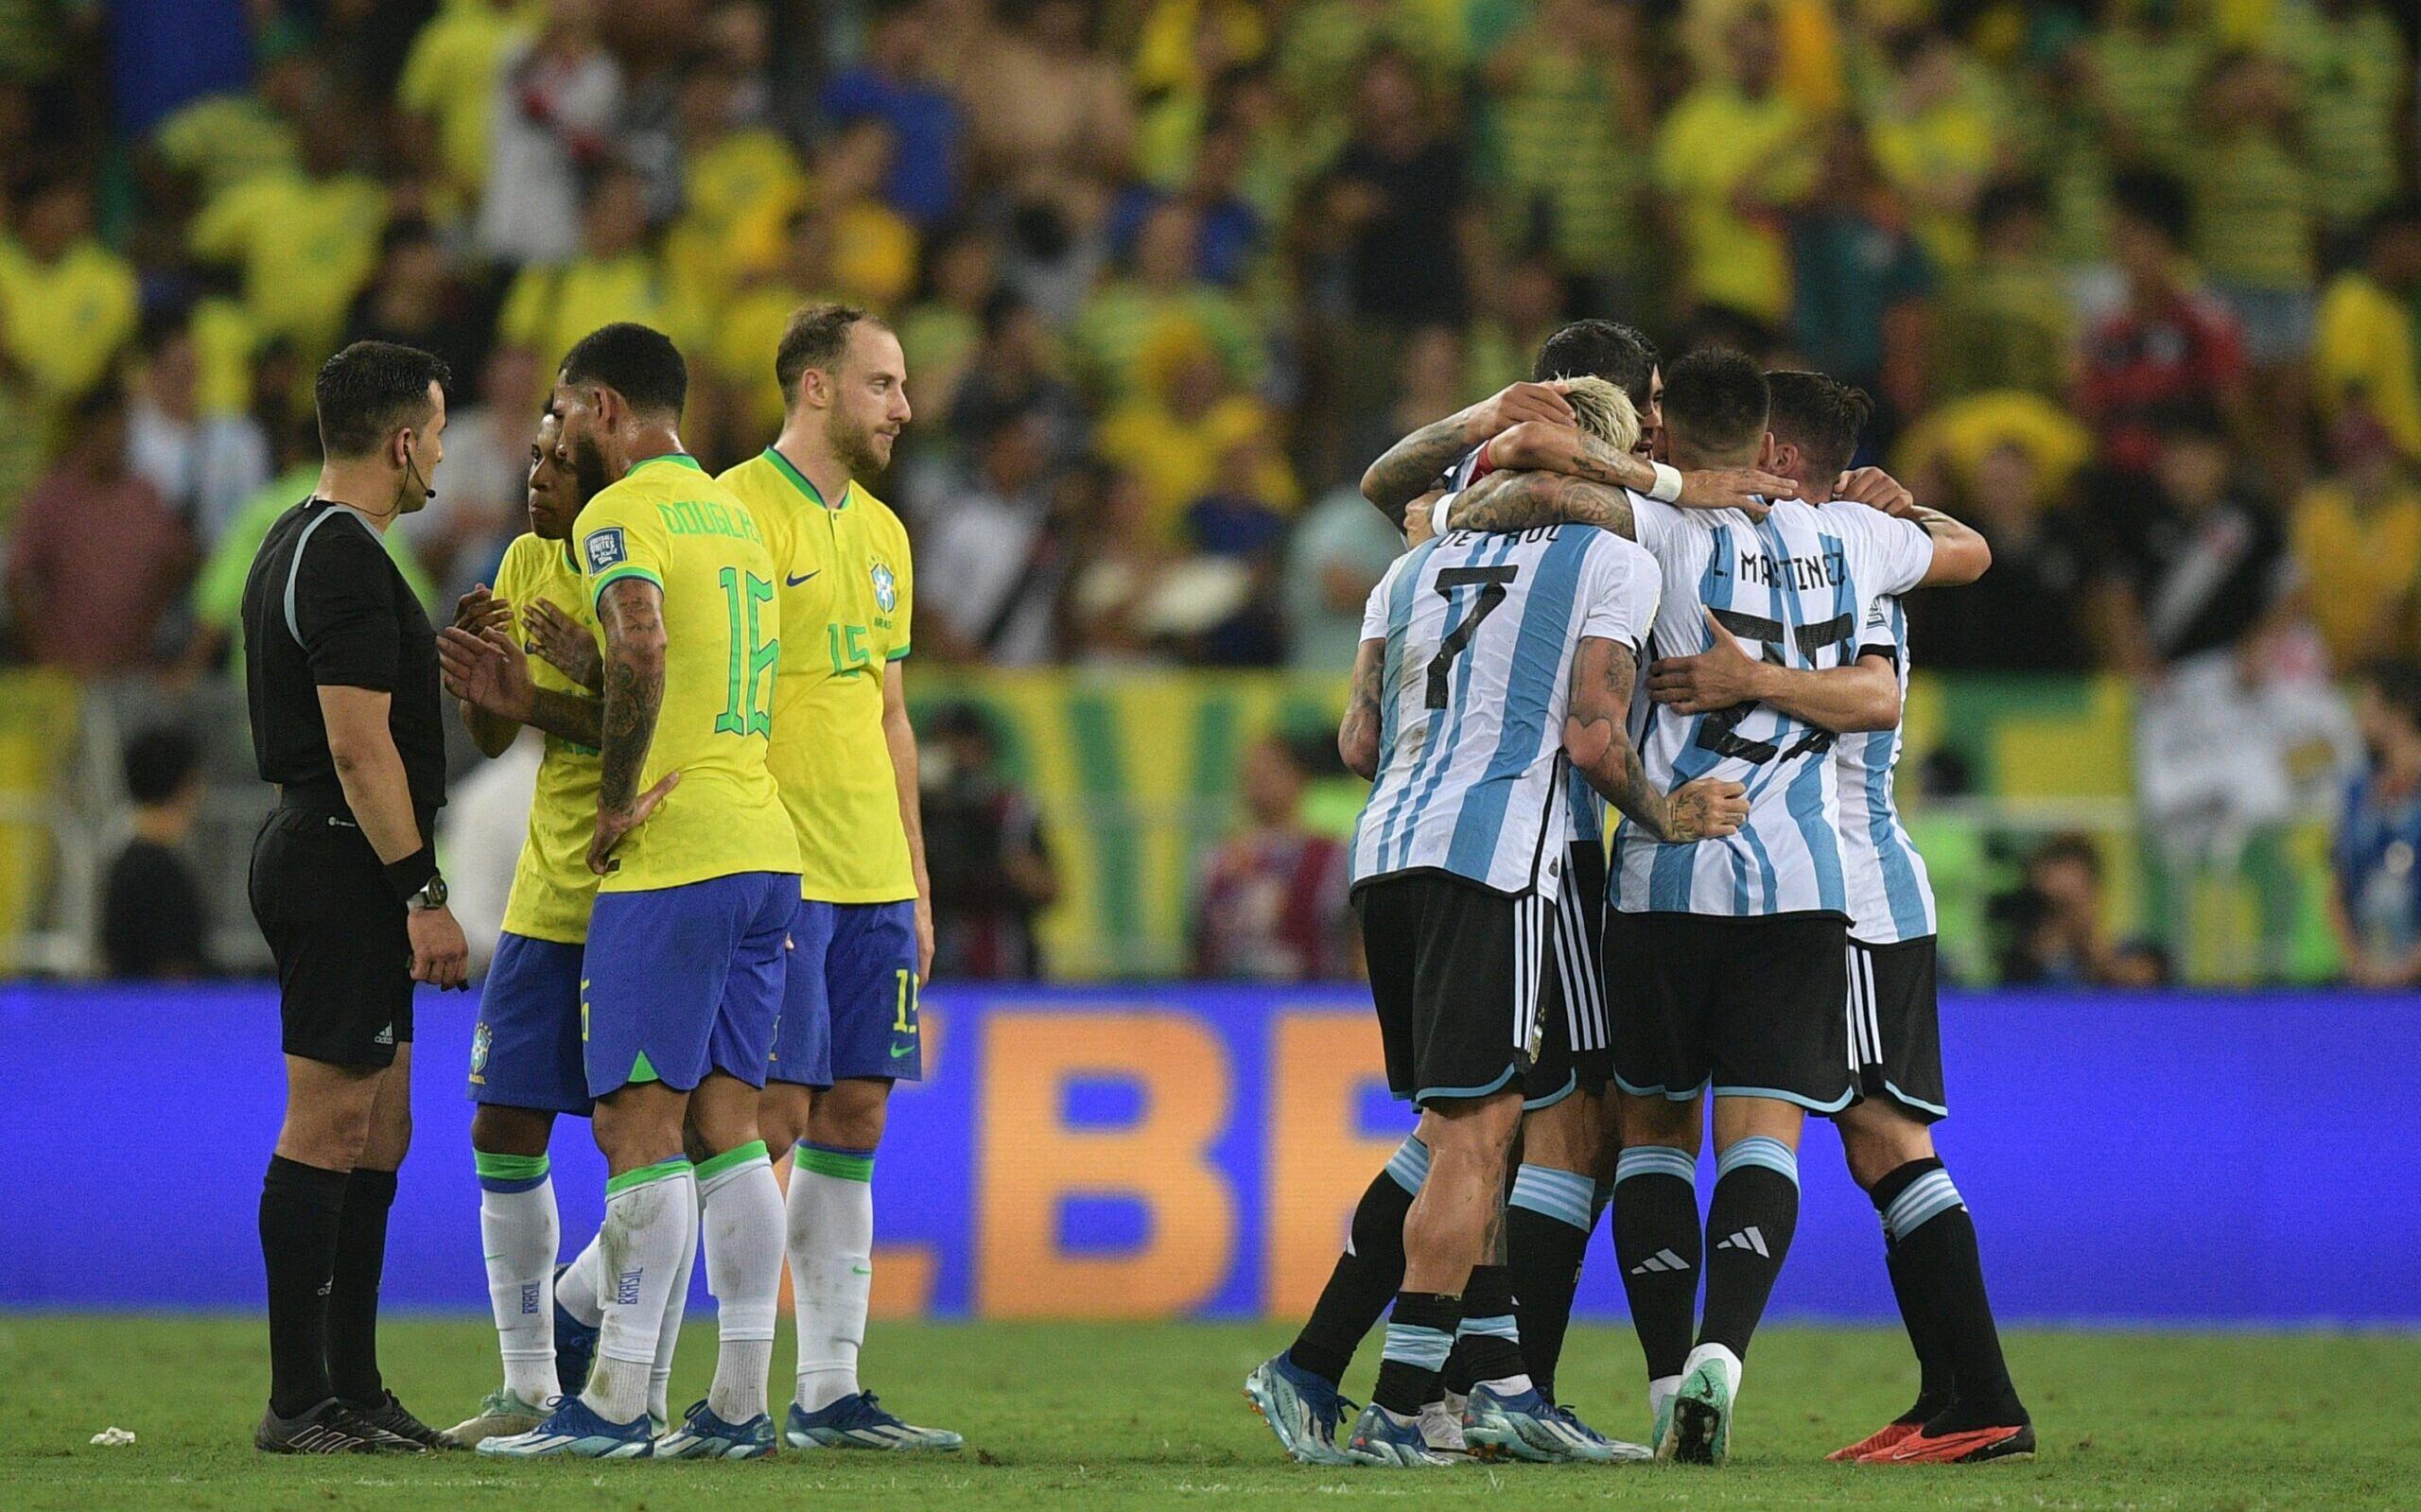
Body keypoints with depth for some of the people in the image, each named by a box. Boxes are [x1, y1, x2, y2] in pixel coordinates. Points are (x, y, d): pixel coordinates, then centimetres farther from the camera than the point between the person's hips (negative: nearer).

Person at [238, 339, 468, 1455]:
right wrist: (424, 893, -20)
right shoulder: (346, 563, -16)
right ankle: (300, 1404, -8)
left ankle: (351, 1391, 15)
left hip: (314, 852, 11)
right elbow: (359, 745, -21)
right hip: (343, 862, -11)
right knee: (326, 1130, -9)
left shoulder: (300, 547, 17)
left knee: (377, 1131, 12)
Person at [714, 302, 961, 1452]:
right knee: (772, 1116, -9)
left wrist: (917, 884, 19)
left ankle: (831, 1391, 8)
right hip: (774, 872, -8)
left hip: (873, 880, 8)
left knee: (852, 1119, 6)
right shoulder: (736, 509, -8)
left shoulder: (880, 532, 17)